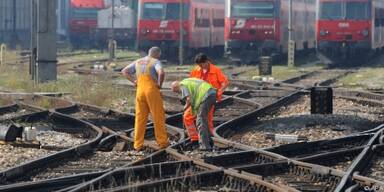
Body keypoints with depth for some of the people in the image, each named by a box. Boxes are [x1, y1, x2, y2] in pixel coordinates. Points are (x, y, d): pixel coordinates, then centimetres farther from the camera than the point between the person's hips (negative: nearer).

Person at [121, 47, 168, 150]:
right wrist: (160, 84, -7)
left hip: (140, 90, 5)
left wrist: (134, 81, 14)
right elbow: (161, 73, -23)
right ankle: (162, 142, 7)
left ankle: (138, 144, 6)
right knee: (158, 117, 4)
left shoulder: (138, 62, 16)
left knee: (140, 118, 8)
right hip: (152, 90, -5)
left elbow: (124, 71, 20)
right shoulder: (155, 62, -3)